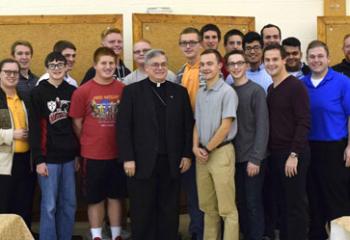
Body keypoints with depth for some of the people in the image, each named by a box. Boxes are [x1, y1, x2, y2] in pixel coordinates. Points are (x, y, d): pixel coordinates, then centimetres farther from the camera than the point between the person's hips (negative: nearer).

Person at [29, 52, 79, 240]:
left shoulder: (73, 91, 7)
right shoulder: (38, 92, -3)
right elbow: (34, 129, -6)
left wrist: (79, 153, 9)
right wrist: (38, 159, -11)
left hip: (69, 157, 4)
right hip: (49, 157, -4)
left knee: (69, 204, 9)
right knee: (49, 206, 0)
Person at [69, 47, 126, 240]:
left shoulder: (123, 89, -2)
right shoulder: (82, 91, -8)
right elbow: (77, 124, 1)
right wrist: (87, 145, 8)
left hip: (118, 153, 2)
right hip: (93, 155, -2)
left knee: (115, 196, 14)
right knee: (95, 198, 9)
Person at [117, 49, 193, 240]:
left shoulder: (180, 92, 9)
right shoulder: (132, 91, 1)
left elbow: (188, 125, 8)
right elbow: (123, 127, -4)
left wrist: (187, 154, 2)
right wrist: (128, 158, -10)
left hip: (172, 162, 2)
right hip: (143, 162, -2)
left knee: (169, 211, 11)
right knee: (142, 212, 8)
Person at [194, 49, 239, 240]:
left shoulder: (227, 92, -10)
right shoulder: (200, 93, 11)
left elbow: (225, 127, -13)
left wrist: (208, 149, -8)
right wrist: (196, 147, -1)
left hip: (221, 152, -6)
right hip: (202, 155, 6)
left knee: (226, 208, -1)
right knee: (207, 206, 14)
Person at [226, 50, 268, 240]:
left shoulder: (256, 91, -7)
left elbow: (262, 127, -12)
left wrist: (255, 158, -17)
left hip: (252, 157, -4)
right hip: (234, 157, 4)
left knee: (253, 203, 1)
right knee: (240, 202, 10)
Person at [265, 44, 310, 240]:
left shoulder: (296, 86, -11)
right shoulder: (270, 89, 11)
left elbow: (304, 123, -16)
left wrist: (294, 154, -19)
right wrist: (269, 150, 7)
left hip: (293, 154, -7)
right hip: (275, 154, 7)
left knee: (296, 204, 2)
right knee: (282, 202, 14)